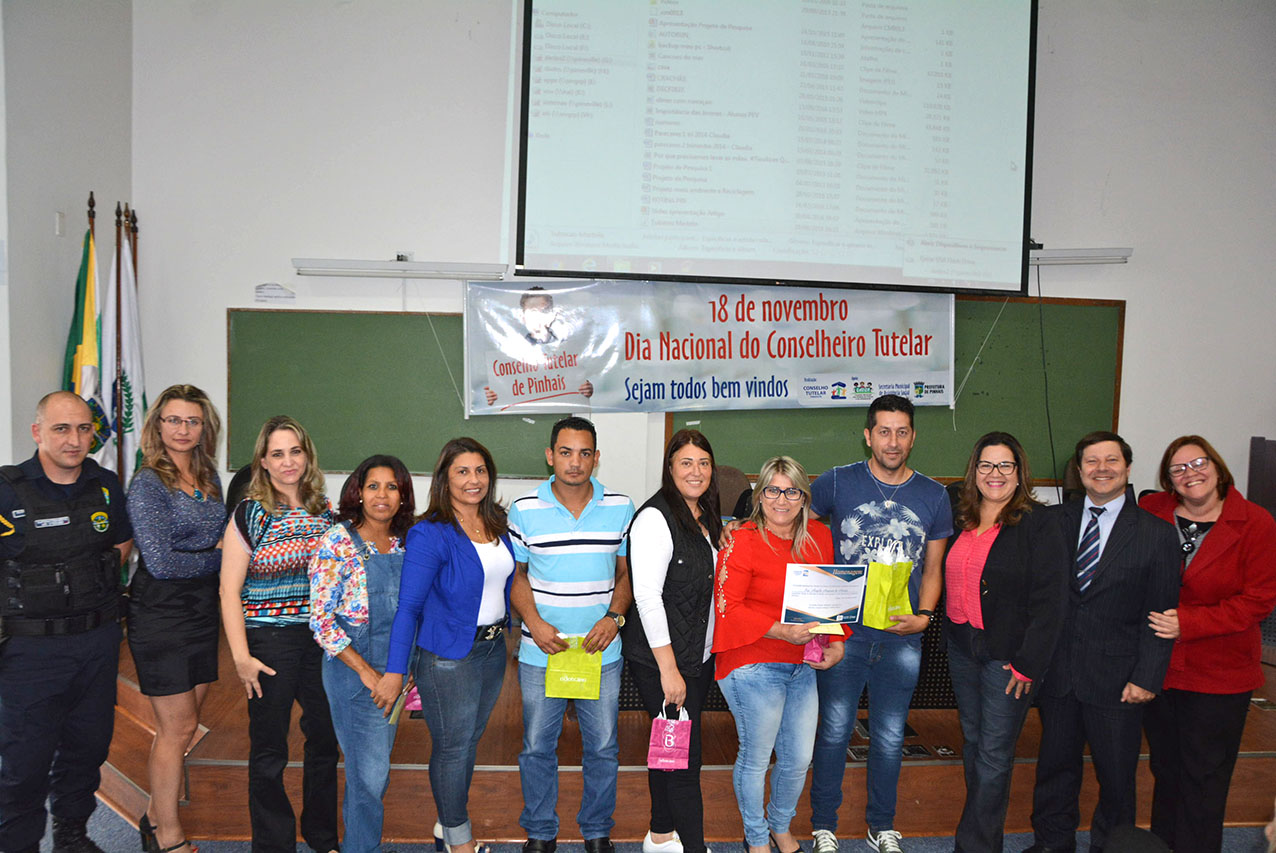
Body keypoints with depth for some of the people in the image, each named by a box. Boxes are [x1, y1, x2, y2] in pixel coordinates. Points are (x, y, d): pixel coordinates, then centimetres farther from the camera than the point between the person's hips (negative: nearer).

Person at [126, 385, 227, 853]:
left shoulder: (209, 476, 8)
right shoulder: (147, 483, -13)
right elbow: (160, 561, -19)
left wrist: (222, 551, -3)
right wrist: (217, 557, -8)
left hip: (203, 612, 6)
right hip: (161, 615, -6)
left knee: (183, 723, 12)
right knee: (179, 727, 0)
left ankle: (157, 816, 29)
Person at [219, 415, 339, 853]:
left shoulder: (325, 510, 6)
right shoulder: (250, 514, -6)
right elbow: (230, 590, -6)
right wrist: (241, 656, -11)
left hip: (323, 638, 4)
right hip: (269, 640, -4)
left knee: (326, 739, 13)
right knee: (269, 750, 7)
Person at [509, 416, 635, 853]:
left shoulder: (621, 509, -1)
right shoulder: (524, 510, -4)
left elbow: (627, 573, 7)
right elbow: (516, 575, 3)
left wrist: (614, 617, -9)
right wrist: (534, 622, -11)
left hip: (602, 652, 1)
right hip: (540, 653, 0)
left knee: (602, 749, 12)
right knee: (537, 747, 12)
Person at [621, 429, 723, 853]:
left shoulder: (705, 518, 11)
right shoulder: (655, 518, -17)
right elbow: (647, 597, -21)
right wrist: (669, 668, -22)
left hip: (701, 656, 8)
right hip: (660, 661, -8)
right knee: (684, 757, -3)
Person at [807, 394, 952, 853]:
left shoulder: (934, 496, 5)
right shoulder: (837, 483, -2)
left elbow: (933, 568, 11)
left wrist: (922, 616, -4)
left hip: (902, 635, 2)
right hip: (843, 630, -2)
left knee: (890, 737, 13)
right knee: (835, 730, 5)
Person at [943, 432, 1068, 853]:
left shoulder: (1040, 523, -11)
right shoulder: (957, 518, 6)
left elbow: (1048, 600, -14)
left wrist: (1028, 663, -15)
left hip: (1007, 656, -6)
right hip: (962, 648, 6)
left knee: (994, 753, 0)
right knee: (972, 741, 17)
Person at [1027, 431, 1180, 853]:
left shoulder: (1156, 534, -3)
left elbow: (1160, 616, -4)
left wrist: (1147, 677, -10)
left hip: (1116, 682, -2)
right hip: (1057, 672, 2)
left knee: (1116, 775, 11)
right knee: (1055, 765, 15)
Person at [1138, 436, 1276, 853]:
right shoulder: (1150, 513, -1)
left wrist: (1189, 623, -20)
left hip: (1220, 675, -3)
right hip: (1157, 666, 3)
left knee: (1204, 778, 7)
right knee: (1165, 770, 17)